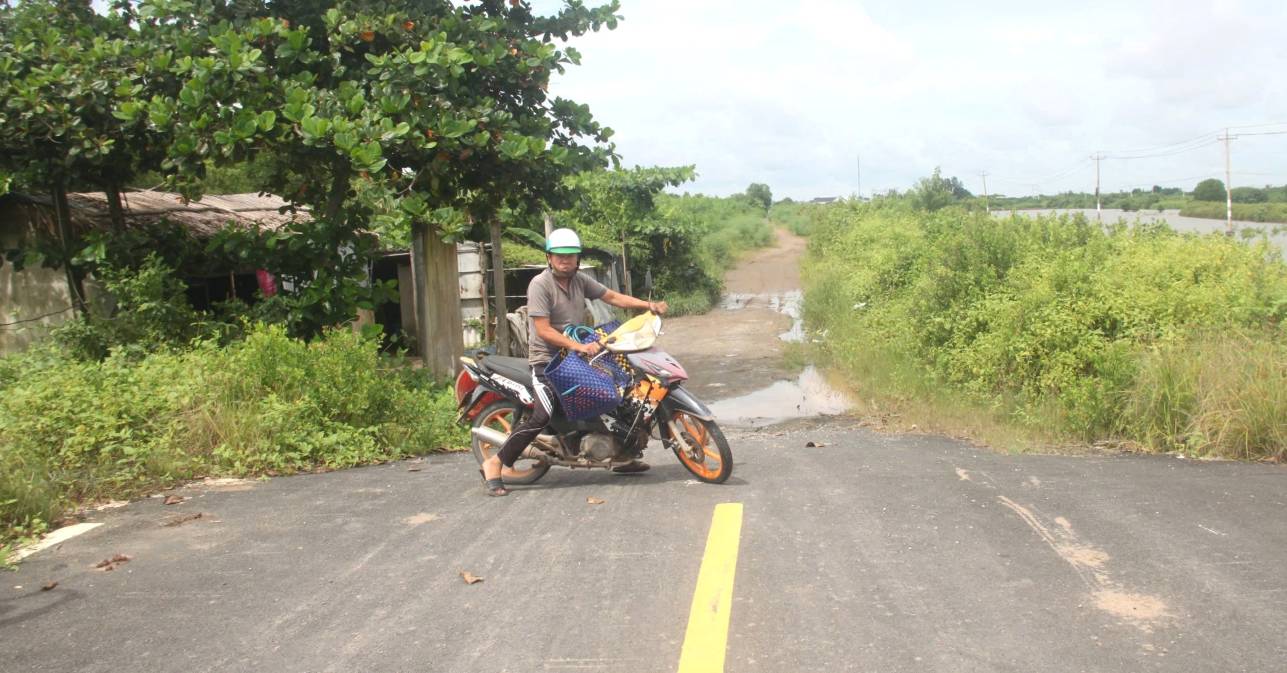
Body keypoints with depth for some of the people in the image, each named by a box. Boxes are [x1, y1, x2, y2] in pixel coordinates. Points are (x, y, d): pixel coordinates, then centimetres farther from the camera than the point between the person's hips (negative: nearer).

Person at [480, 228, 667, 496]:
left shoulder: (580, 280, 5)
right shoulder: (540, 284, -16)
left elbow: (613, 297, 6)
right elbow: (543, 331, -22)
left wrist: (648, 305, -7)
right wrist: (579, 346, -31)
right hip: (547, 360, -8)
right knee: (543, 416, -24)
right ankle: (494, 464, -12)